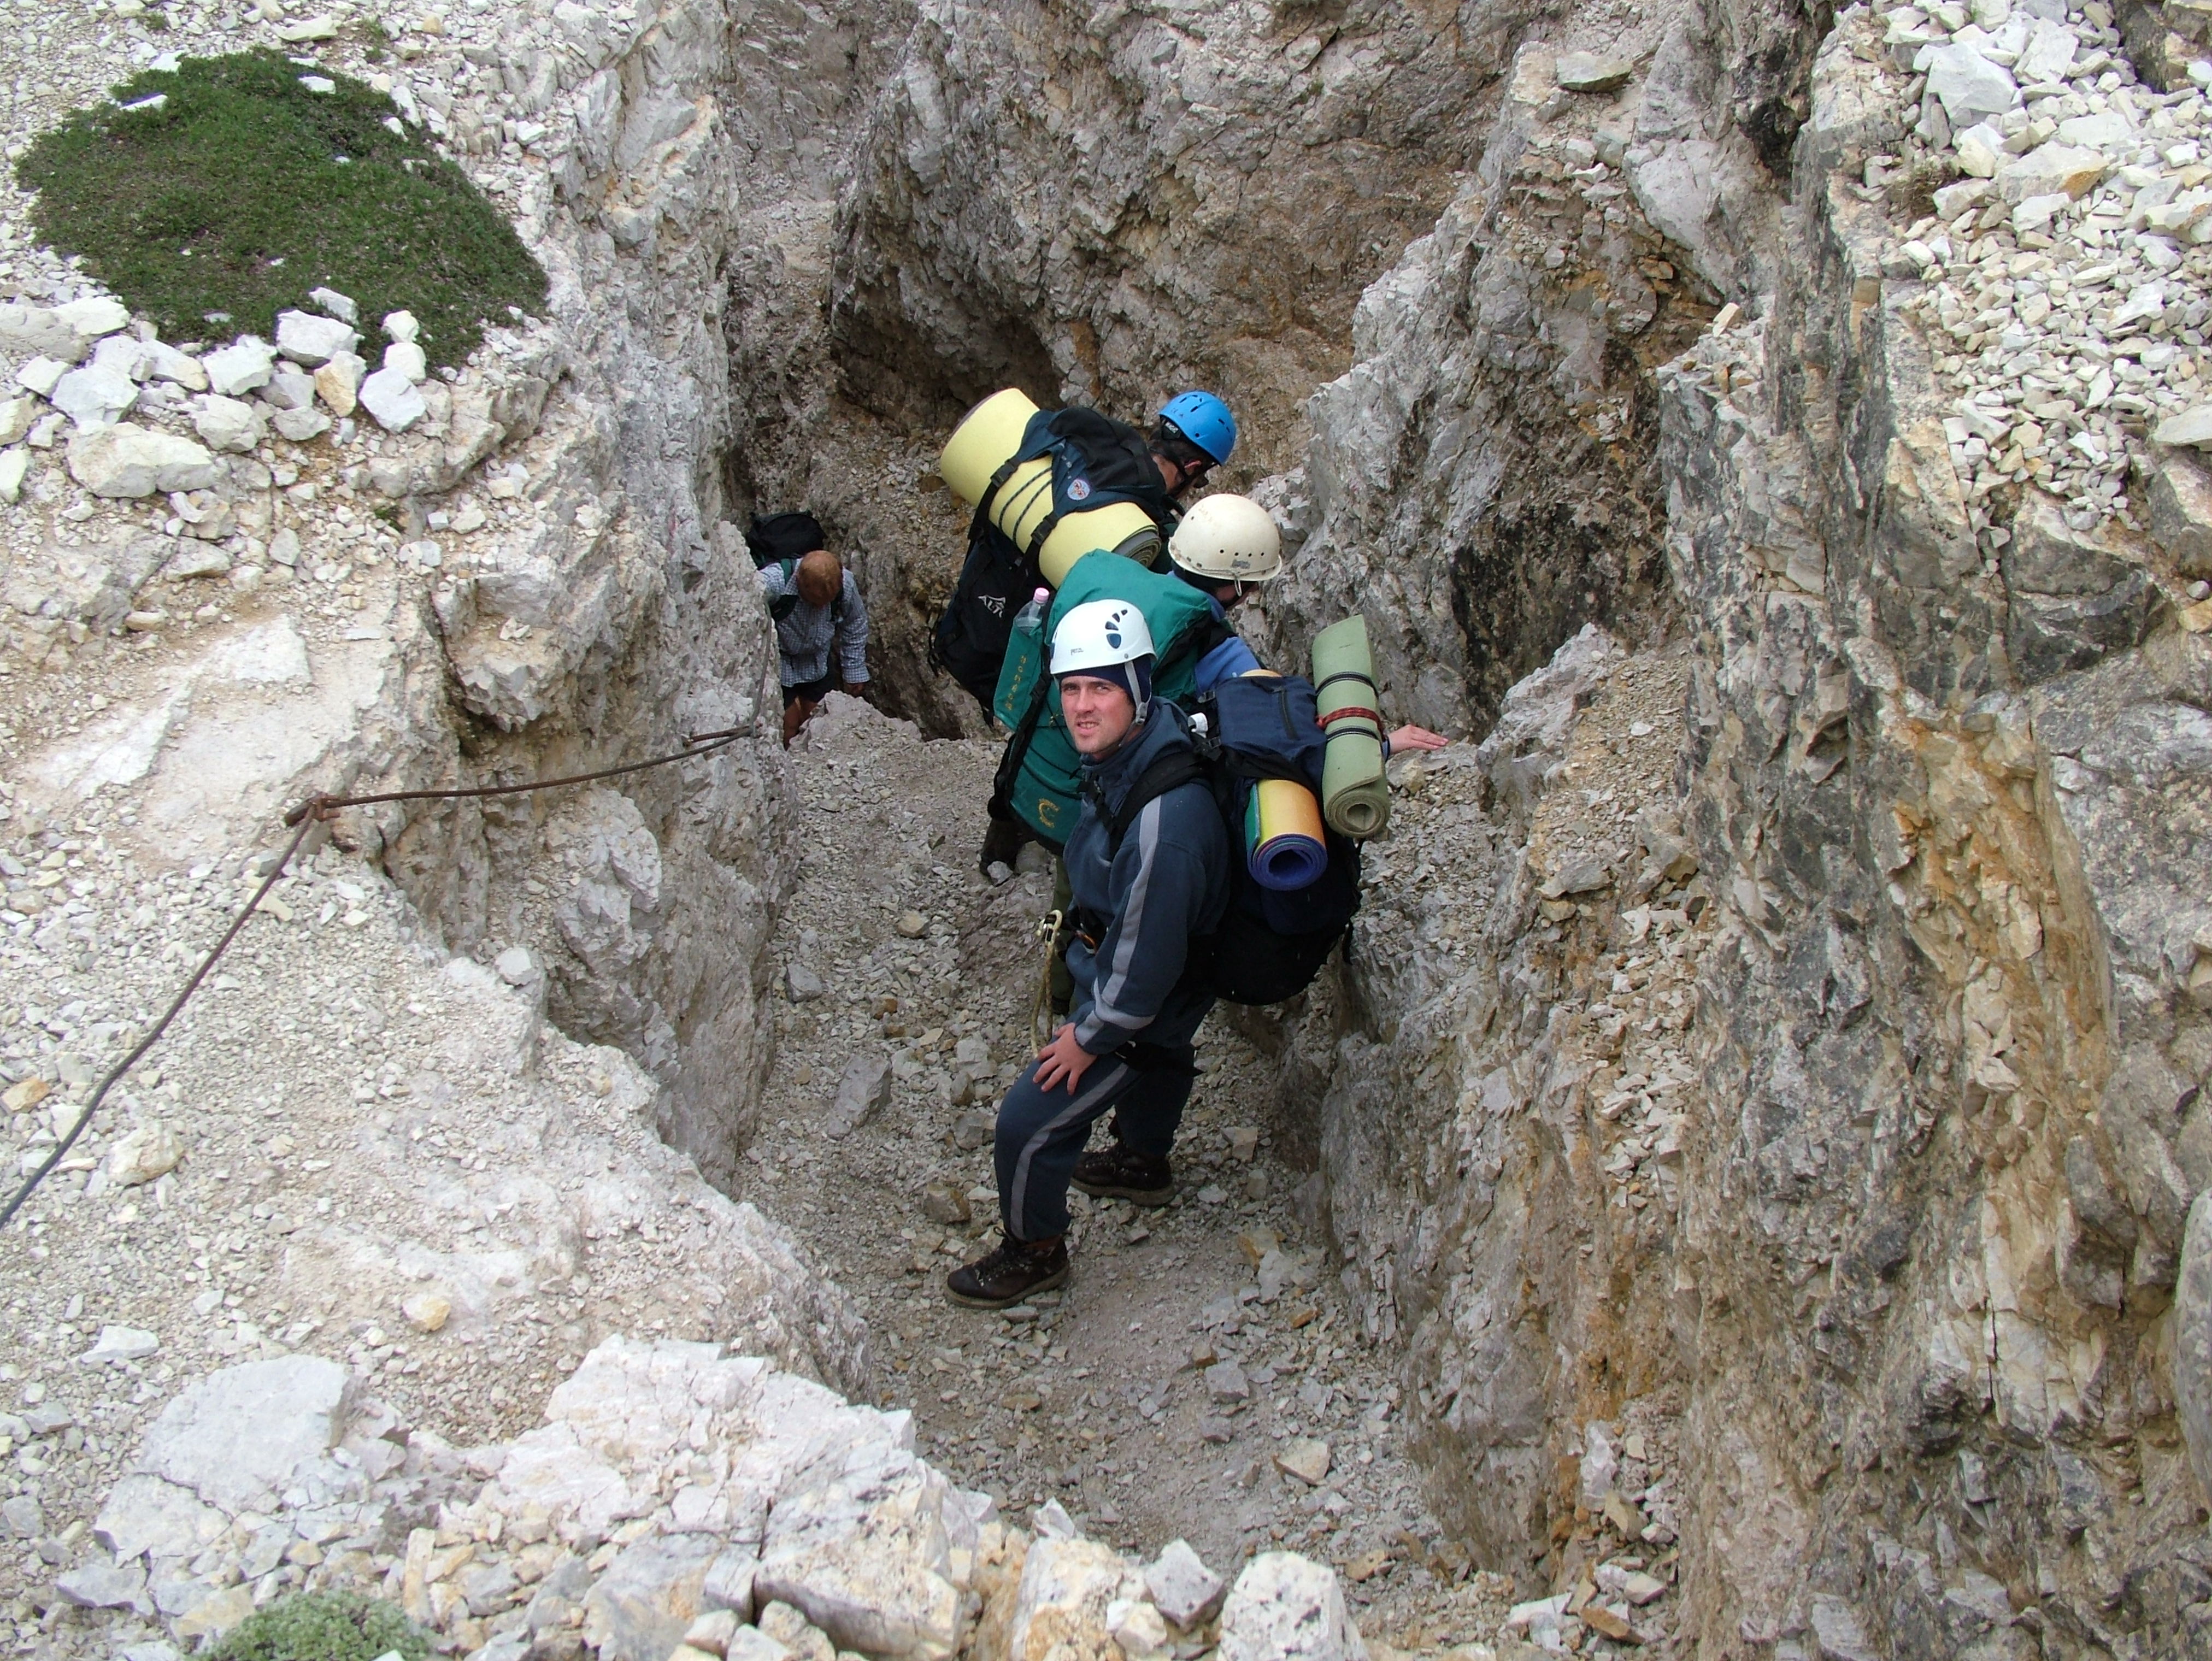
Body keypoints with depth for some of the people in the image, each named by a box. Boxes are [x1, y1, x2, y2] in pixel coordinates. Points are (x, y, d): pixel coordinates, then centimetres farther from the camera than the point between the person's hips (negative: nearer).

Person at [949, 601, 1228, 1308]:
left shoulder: (1162, 822, -41)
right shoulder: (1118, 753, -16)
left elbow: (1145, 959, -31)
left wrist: (1091, 1036, -20)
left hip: (1143, 1001, -9)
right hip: (1109, 968, 9)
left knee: (1029, 1125, -1)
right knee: (1156, 1064, 35)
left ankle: (1034, 1250, 24)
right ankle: (1143, 1163, 63)